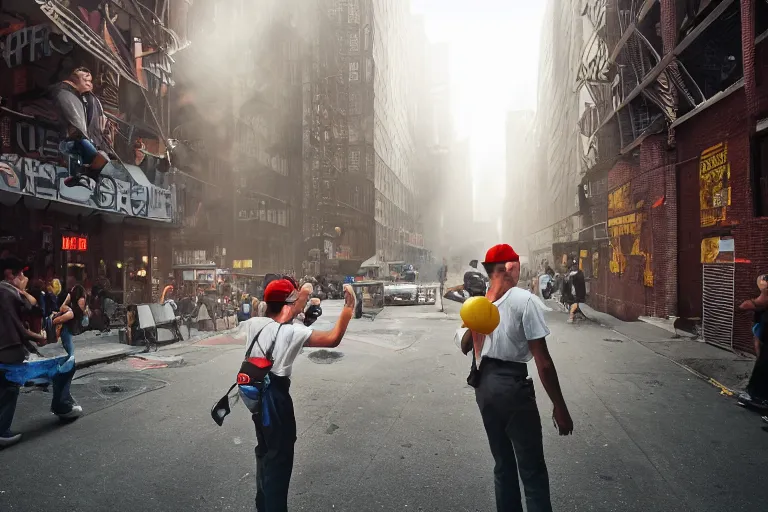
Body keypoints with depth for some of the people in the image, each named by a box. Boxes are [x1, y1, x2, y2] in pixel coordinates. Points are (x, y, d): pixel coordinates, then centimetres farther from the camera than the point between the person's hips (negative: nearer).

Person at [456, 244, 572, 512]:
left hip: (484, 385, 7)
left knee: (503, 463, 21)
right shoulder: (523, 300, -14)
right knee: (532, 470, 5)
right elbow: (543, 362, -16)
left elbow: (464, 346, 19)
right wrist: (560, 407, -10)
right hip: (512, 386, -7)